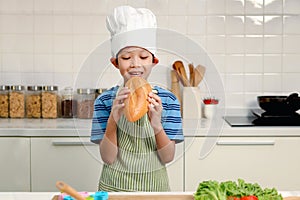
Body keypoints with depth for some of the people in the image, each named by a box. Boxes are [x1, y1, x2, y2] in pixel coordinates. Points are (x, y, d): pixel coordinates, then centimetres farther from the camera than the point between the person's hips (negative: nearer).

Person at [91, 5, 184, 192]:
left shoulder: (167, 99, -8)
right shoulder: (105, 100, -9)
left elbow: (168, 157, -10)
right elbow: (108, 158, -12)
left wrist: (156, 125, -27)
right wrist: (113, 119, -26)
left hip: (154, 185, 1)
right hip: (114, 187, 0)